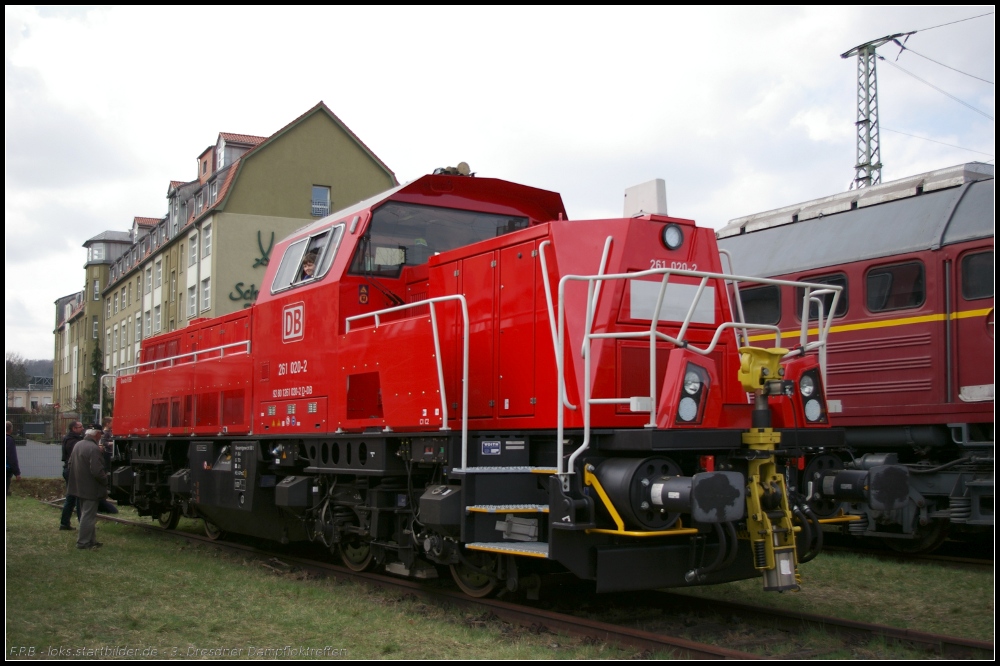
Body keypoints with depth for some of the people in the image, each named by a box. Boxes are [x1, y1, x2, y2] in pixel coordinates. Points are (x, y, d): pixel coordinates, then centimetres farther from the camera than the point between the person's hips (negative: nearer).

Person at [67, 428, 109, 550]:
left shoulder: (78, 445, 6)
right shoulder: (94, 449, -23)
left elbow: (70, 465, 14)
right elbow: (97, 471, -25)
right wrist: (106, 480, -9)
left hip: (79, 487, 9)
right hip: (90, 489, -9)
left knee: (86, 514, 18)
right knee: (88, 516, 0)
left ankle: (91, 540, 26)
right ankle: (83, 542, 5)